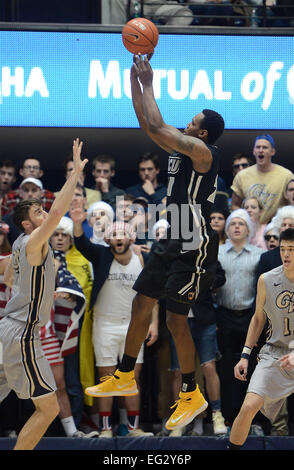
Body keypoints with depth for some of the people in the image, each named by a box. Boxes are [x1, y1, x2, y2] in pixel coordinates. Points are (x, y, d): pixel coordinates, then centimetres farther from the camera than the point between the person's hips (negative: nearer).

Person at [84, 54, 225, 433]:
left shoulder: (203, 152, -17)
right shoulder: (181, 148, 9)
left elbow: (156, 127, -24)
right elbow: (147, 124, 13)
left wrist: (148, 84, -14)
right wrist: (135, 79, 7)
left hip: (195, 248, -10)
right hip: (170, 242, 10)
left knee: (176, 318, -7)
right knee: (141, 304, 13)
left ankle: (192, 395, 5)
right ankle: (125, 377, 26)